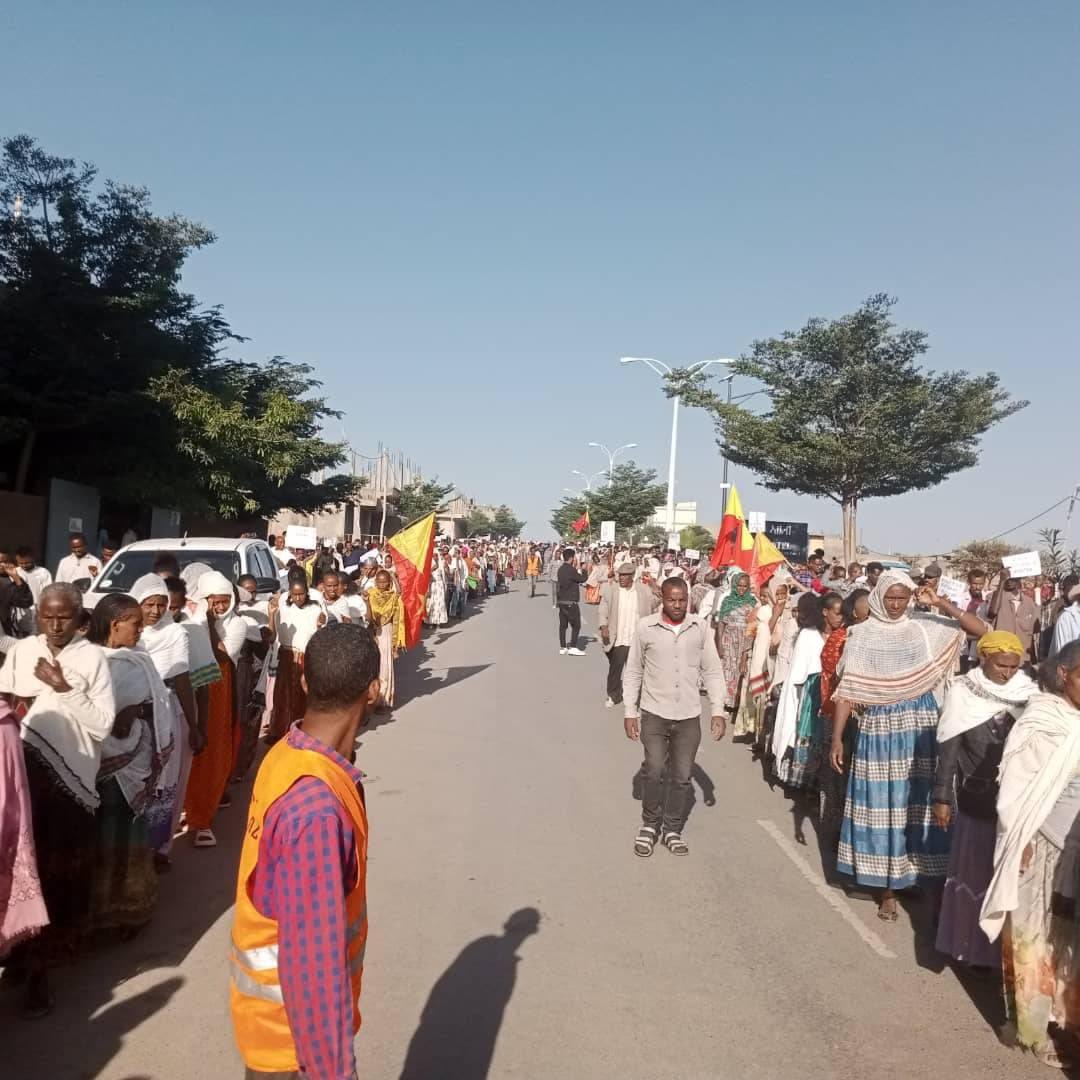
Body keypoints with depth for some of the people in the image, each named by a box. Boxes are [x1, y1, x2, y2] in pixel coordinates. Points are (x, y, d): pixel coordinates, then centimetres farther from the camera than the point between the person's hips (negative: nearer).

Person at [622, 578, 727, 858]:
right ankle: (650, 825, 19)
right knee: (655, 773, -5)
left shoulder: (700, 627, -3)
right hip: (654, 714, -2)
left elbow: (712, 671, 3)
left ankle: (672, 830, 27)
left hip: (689, 716, 2)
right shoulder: (645, 627, -8)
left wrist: (718, 711, -2)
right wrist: (630, 712, -2)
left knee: (682, 777, 9)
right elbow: (633, 672, 0)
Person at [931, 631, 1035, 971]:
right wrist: (942, 797, -5)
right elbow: (948, 749, -4)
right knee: (974, 871, 9)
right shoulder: (963, 693, -7)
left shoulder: (1029, 693, -2)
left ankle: (1004, 945, 22)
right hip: (976, 800, -1)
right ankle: (969, 942, 24)